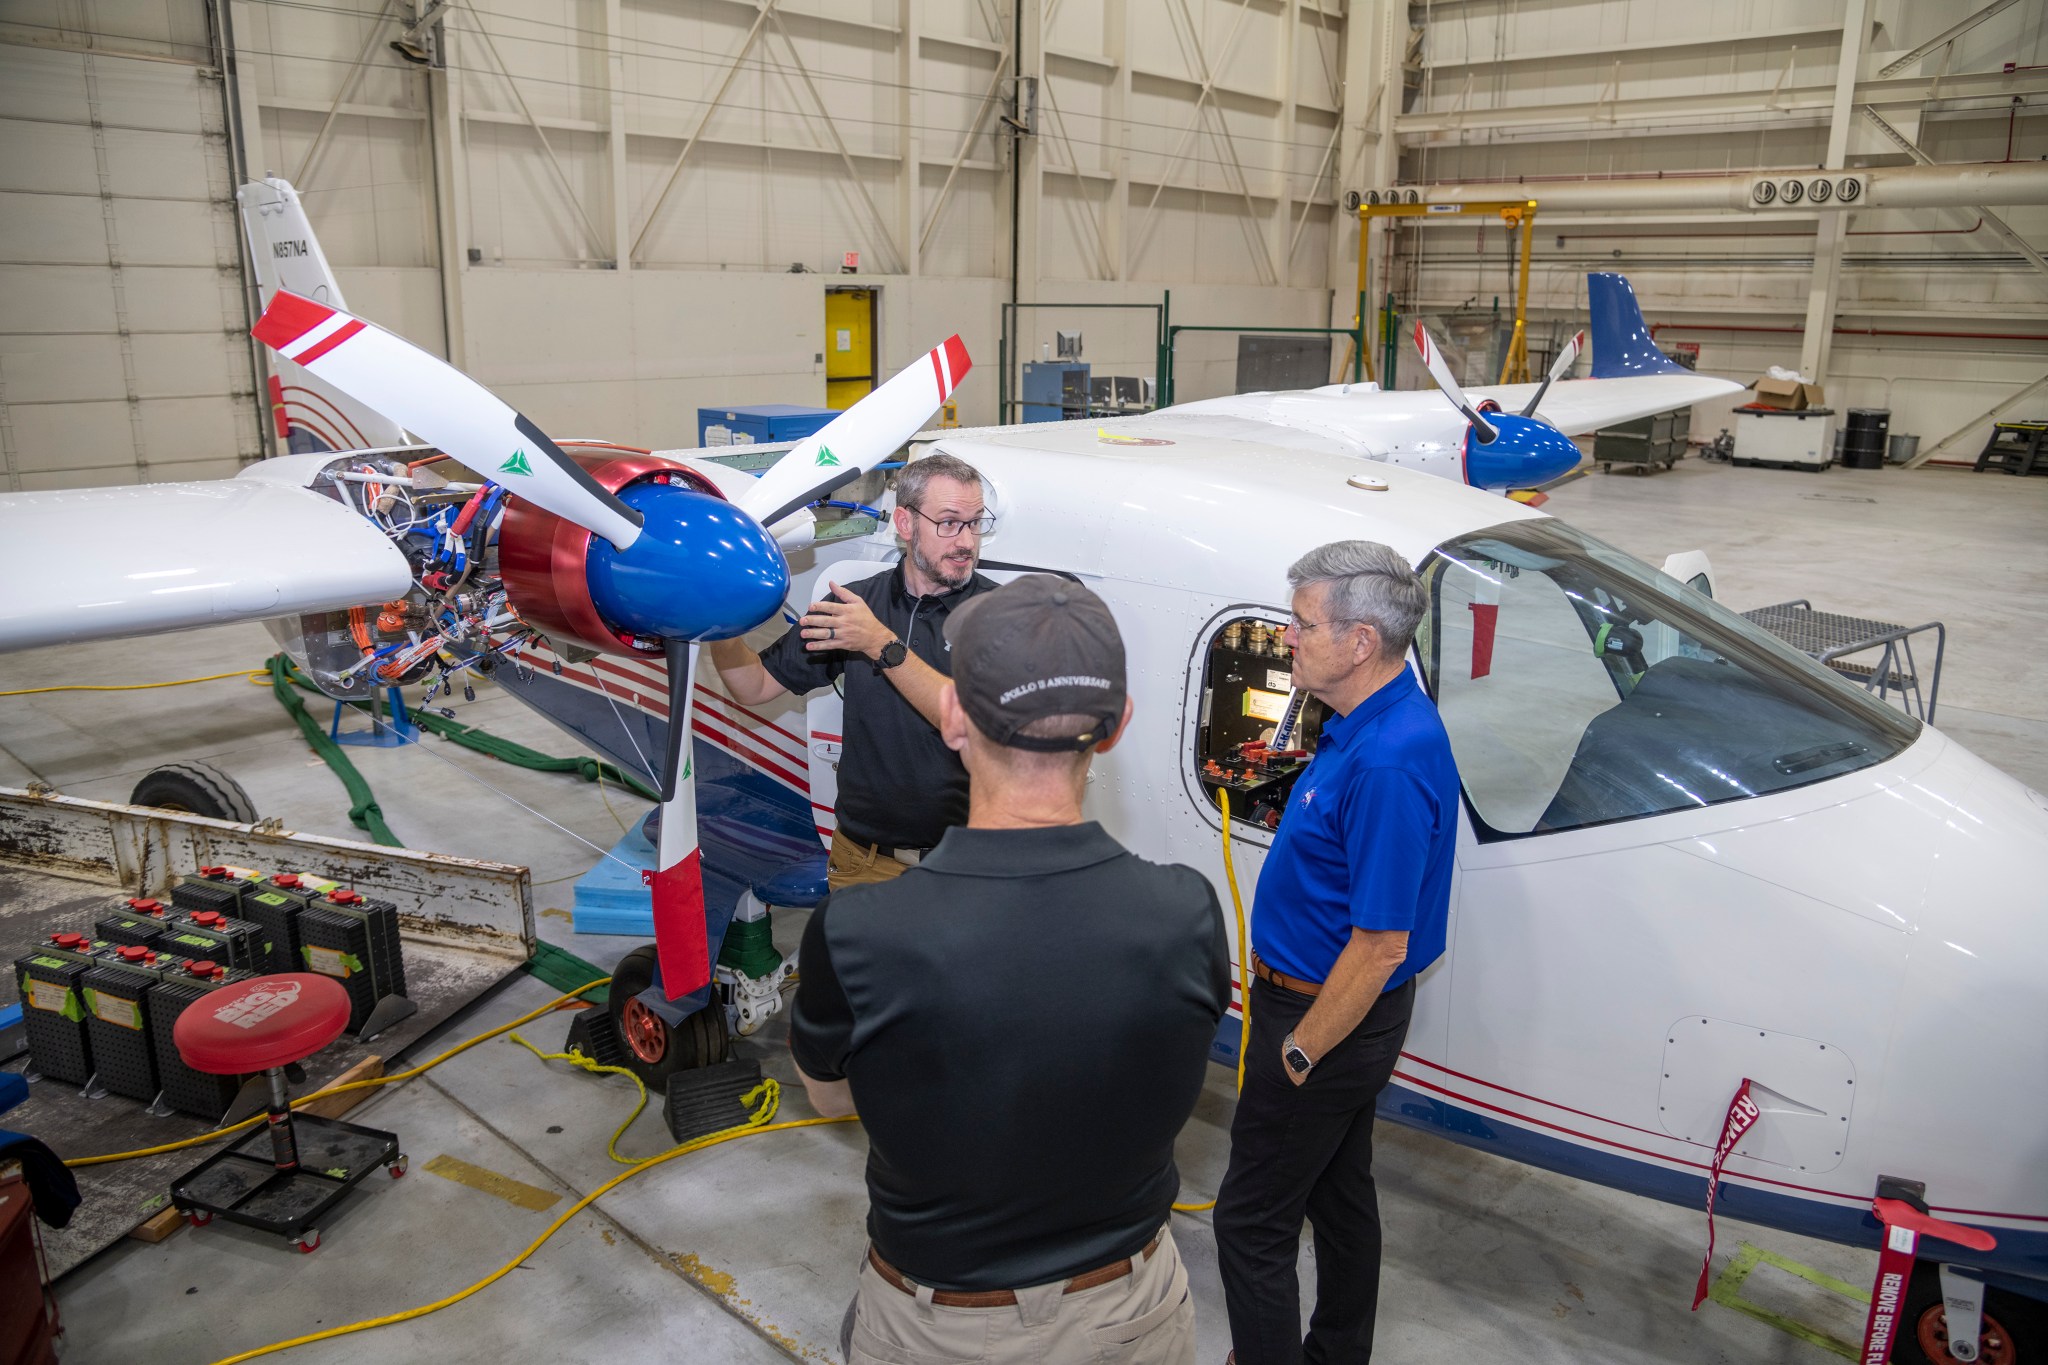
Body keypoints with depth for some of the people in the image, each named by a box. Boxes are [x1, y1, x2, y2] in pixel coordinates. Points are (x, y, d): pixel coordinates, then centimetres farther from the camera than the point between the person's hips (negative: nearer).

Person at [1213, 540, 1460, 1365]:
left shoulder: (1387, 762, -30)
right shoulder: (1376, 724, 3)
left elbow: (1380, 943, -28)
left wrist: (1297, 1056, -19)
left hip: (1327, 1017, -10)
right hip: (1341, 1009, 10)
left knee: (1252, 1221, 3)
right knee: (1341, 1195, 24)